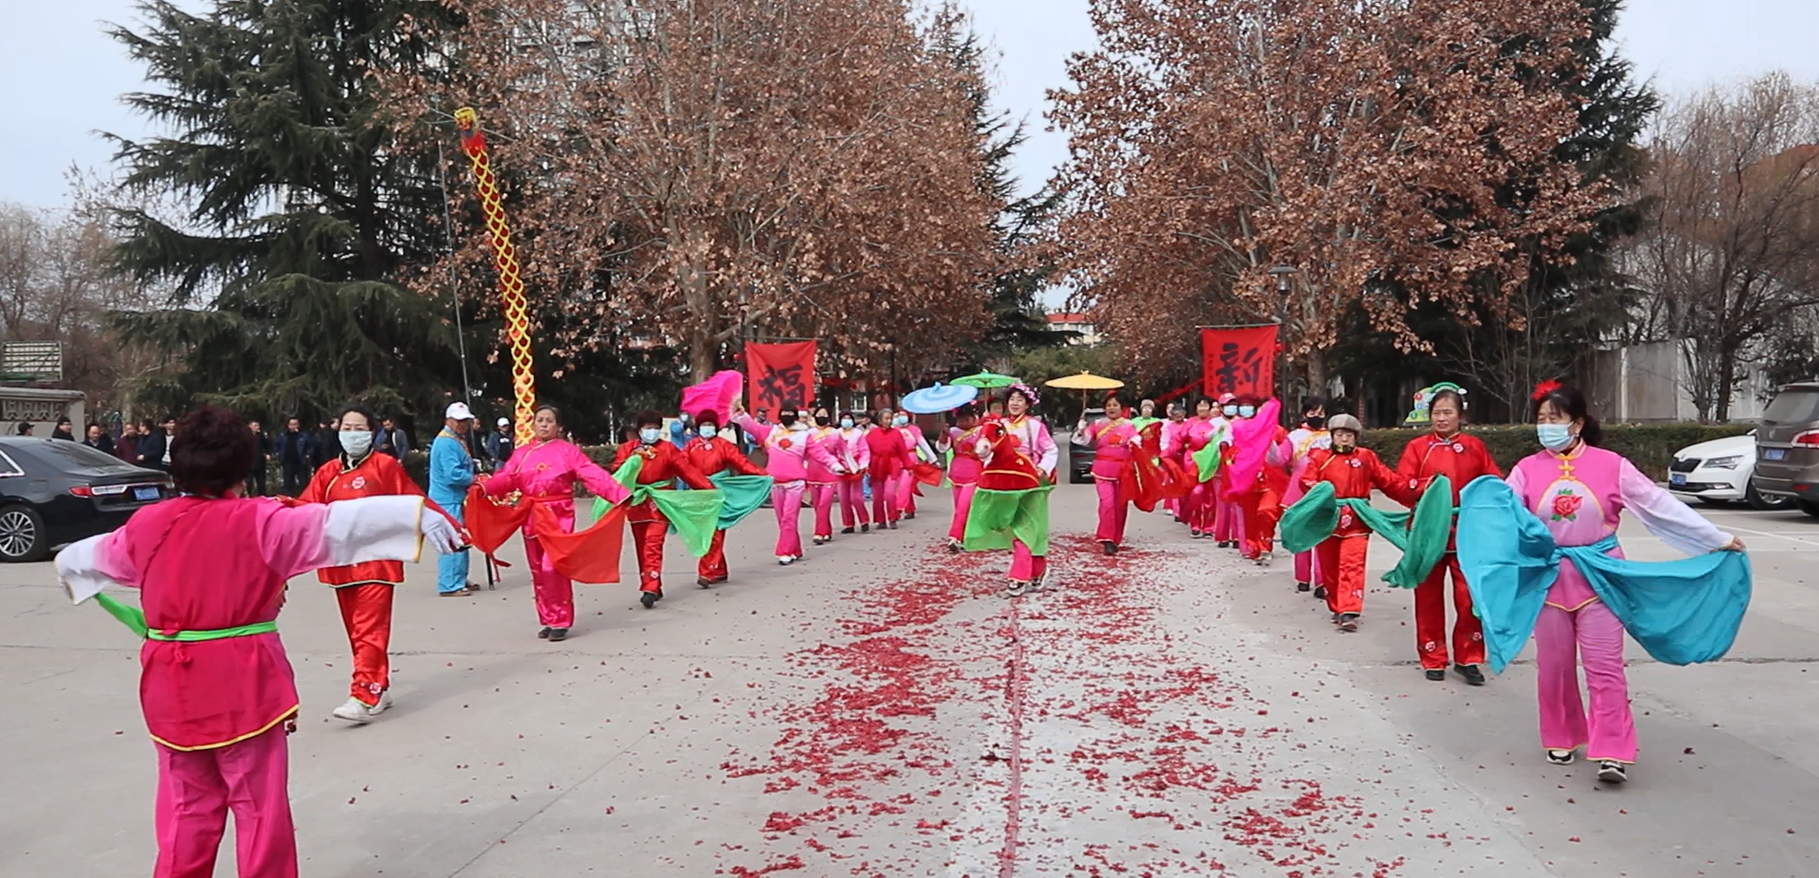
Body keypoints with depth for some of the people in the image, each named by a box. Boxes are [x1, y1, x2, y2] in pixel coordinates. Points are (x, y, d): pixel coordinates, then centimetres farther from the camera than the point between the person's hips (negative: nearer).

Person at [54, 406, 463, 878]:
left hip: (173, 688, 5)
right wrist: (418, 513, -26)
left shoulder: (147, 524, 3)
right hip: (245, 685, -5)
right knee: (261, 806, 6)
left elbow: (97, 553, 24)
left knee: (187, 806, 17)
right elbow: (340, 523, -22)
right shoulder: (260, 522, -12)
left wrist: (66, 561, 47)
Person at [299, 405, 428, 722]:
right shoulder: (328, 472, 10)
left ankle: (363, 698, -12)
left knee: (369, 630, -9)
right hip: (340, 562, 5)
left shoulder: (386, 466, -2)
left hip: (376, 561, -5)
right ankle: (380, 689, 20)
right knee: (356, 631, 10)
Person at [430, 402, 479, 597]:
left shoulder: (458, 440, 17)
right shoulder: (446, 443, -17)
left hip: (455, 498, 11)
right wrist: (473, 479, -9)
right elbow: (454, 474, -24)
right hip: (447, 500, -11)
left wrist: (471, 480, 6)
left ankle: (460, 580, 26)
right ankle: (449, 586, -6)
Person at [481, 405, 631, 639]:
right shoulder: (522, 454, 9)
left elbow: (595, 476, -9)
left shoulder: (568, 451, -2)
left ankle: (560, 621, -1)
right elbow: (506, 478, -3)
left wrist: (622, 496, -20)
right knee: (538, 571, 9)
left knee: (553, 568, -13)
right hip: (532, 518, 4)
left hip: (559, 517, -4)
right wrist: (484, 487, -24)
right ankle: (548, 620, 22)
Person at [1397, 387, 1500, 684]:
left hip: (1466, 533, 0)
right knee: (1429, 597, 6)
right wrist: (1428, 485, -19)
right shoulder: (1418, 446, 3)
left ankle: (1467, 659, 11)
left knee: (1469, 598, -2)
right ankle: (1433, 660, 18)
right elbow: (1401, 485, -3)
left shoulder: (1474, 447, 5)